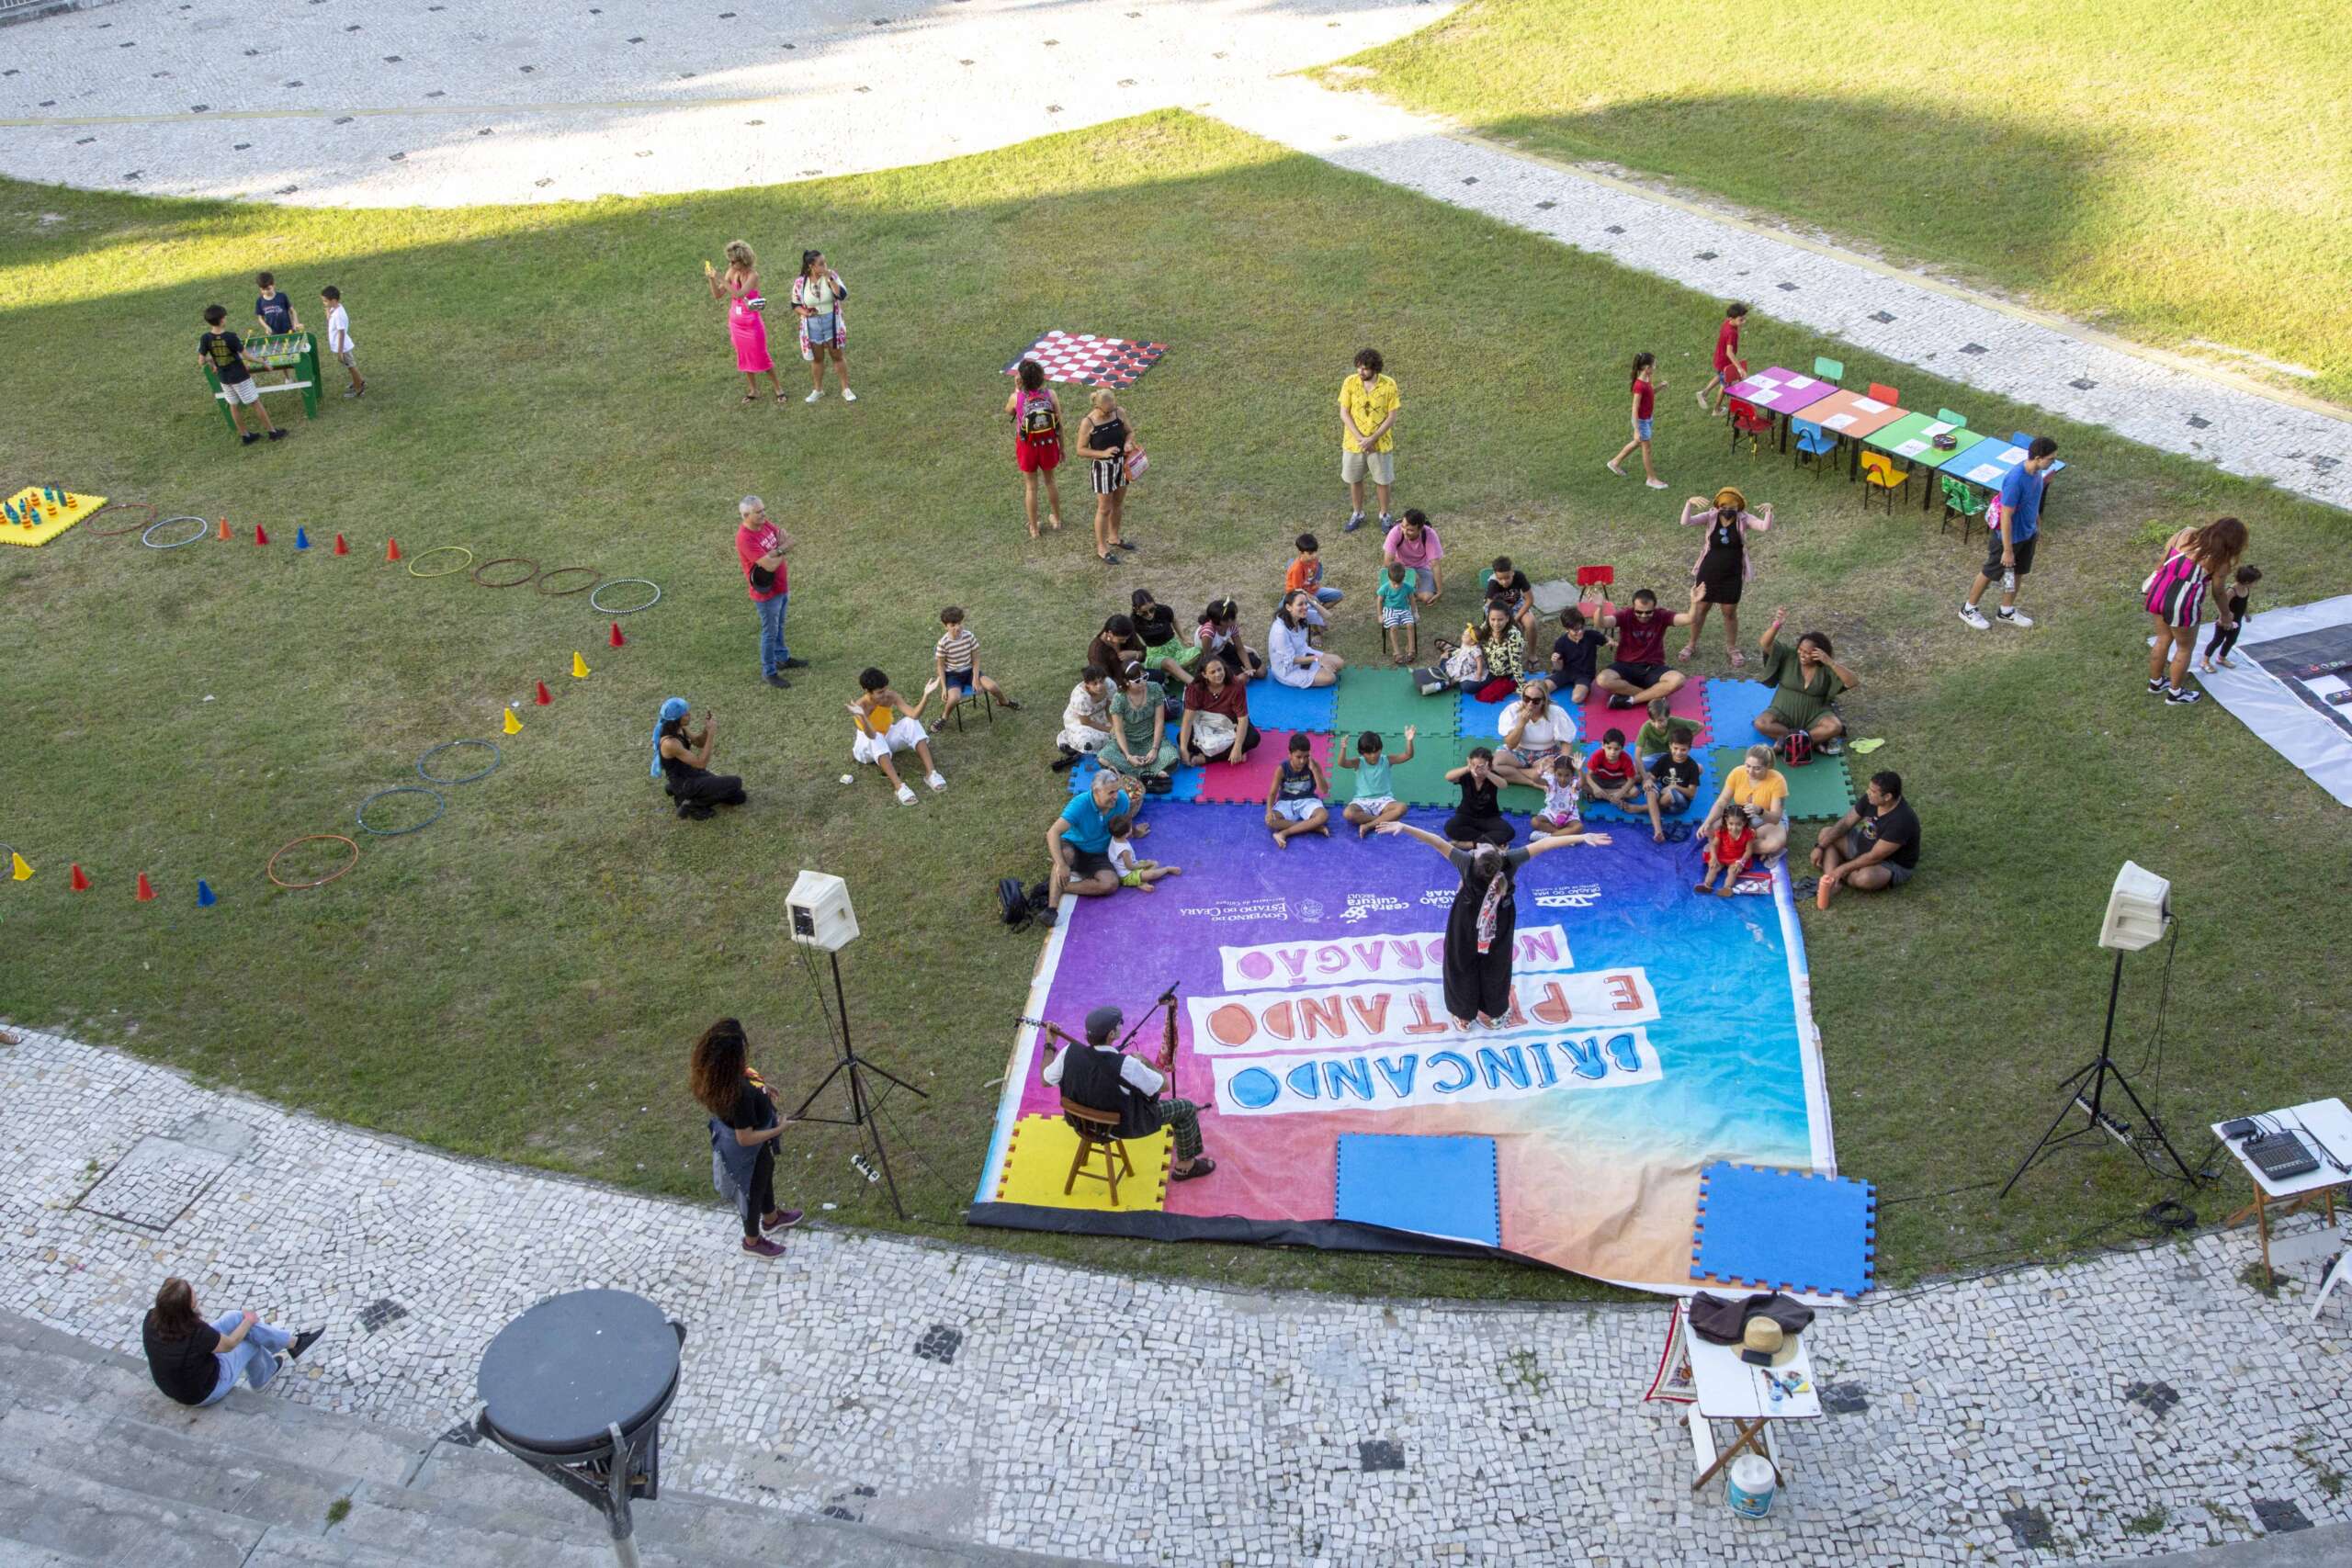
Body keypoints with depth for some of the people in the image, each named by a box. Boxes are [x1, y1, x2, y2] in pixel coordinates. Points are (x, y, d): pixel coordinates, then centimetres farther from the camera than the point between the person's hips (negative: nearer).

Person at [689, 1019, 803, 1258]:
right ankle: (752, 1241, 50)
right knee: (754, 1189, 22)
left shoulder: (714, 1071, -20)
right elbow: (746, 1139, -32)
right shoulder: (740, 1093, -43)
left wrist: (760, 1092, 6)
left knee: (766, 1175, 34)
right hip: (749, 1150, -7)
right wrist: (779, 1129, -19)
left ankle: (771, 1218, 61)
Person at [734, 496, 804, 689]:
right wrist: (782, 550, -14)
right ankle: (769, 672, 23)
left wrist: (777, 550, -25)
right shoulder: (745, 539, -31)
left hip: (782, 587, 8)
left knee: (779, 626, 26)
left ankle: (782, 658, 46)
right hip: (767, 593, -8)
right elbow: (770, 565, -32)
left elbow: (788, 540, -6)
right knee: (770, 633, 7)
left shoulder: (765, 524, -4)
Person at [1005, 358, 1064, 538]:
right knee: (1050, 482, 25)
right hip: (1048, 445, 2)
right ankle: (1056, 520, 42)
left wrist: (1017, 388, 0)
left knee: (1031, 487, 16)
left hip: (1027, 448, -1)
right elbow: (1060, 423, -9)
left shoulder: (1016, 397, -20)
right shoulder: (1050, 394, -16)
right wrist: (1061, 447, 5)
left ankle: (1033, 528, 28)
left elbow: (1008, 413, 4)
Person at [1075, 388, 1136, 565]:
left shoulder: (1120, 412, -9)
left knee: (1118, 504, 21)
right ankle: (1101, 549, 19)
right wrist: (1103, 453, -28)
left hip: (1122, 464, 5)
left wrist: (1129, 443, -16)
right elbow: (1081, 450, -14)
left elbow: (1129, 432, 7)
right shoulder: (1088, 423, -21)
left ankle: (1114, 538, 43)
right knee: (1104, 509, 5)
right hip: (1103, 468, -5)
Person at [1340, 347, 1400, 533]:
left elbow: (1392, 417, -11)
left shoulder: (1389, 385, -16)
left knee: (1382, 481, 12)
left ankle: (1384, 515, 33)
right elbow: (1344, 414, -9)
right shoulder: (1350, 382, -12)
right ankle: (1357, 514, 35)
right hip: (1353, 442, 1)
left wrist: (1372, 439, -19)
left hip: (1380, 443, -1)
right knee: (1354, 480, 15)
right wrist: (1360, 438, -17)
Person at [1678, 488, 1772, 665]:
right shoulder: (1710, 517, -12)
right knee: (1699, 609, 14)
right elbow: (1685, 521, -25)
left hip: (1732, 575, -1)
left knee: (1730, 613, 11)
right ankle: (1692, 645, 35)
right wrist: (1689, 503, -44)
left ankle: (1733, 649, 31)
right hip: (1708, 573, 1)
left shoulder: (1743, 519, -12)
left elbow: (1765, 527, -26)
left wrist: (1769, 510, -46)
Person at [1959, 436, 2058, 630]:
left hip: (2028, 533, 8)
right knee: (1991, 572, 12)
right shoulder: (2015, 480, -35)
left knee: (2018, 572, 22)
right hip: (2010, 536, -8)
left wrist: (2036, 519, 23)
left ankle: (2006, 612, 41)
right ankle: (1968, 609, 33)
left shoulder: (2036, 471, -10)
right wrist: (2008, 550, -23)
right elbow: (2006, 517, -29)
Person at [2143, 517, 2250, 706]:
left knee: (2163, 639, 28)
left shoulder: (2186, 533, 3)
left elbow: (2162, 561, 7)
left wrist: (2149, 589, 19)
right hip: (2182, 605, -5)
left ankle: (2155, 683, 45)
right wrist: (2226, 615, 21)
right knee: (2185, 648, 19)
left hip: (2158, 593, 6)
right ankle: (2175, 694, 33)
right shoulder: (2221, 560, -9)